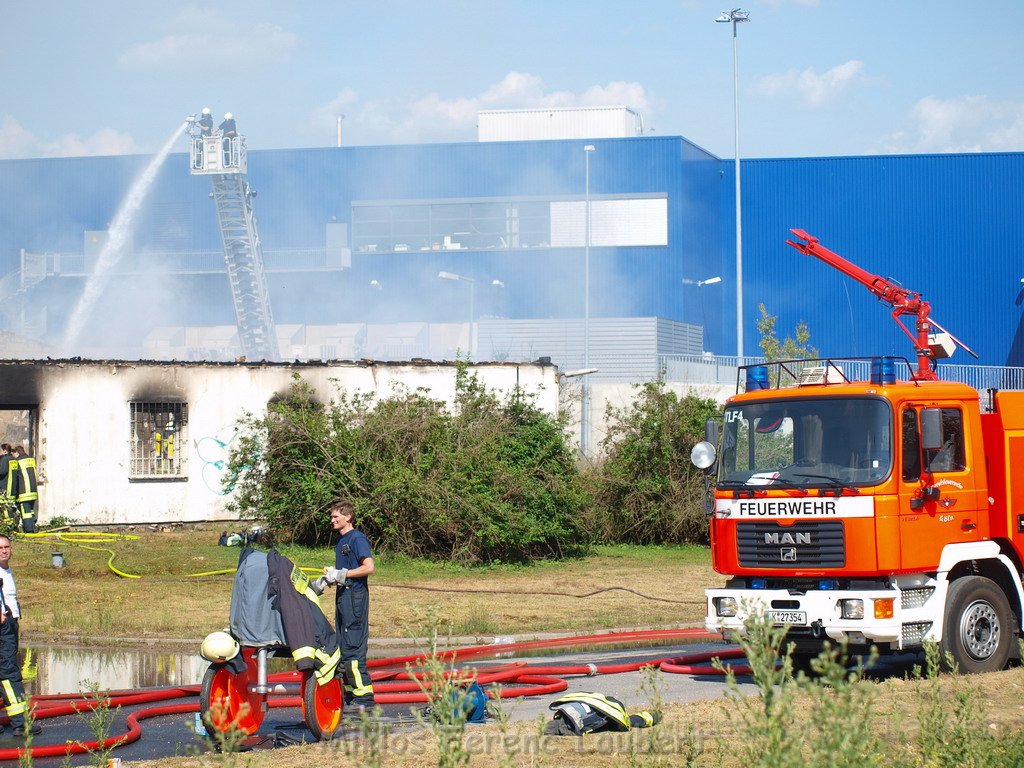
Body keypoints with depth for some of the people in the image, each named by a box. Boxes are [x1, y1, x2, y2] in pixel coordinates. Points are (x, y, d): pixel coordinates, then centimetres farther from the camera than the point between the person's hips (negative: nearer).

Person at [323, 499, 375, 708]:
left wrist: (342, 574, -16)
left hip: (355, 595, -10)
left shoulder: (357, 538, -10)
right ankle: (350, 691, 16)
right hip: (343, 595, 10)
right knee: (343, 646, 11)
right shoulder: (341, 541, 19)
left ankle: (364, 695, -12)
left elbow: (368, 567, -19)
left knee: (353, 646, -12)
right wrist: (332, 574, 8)